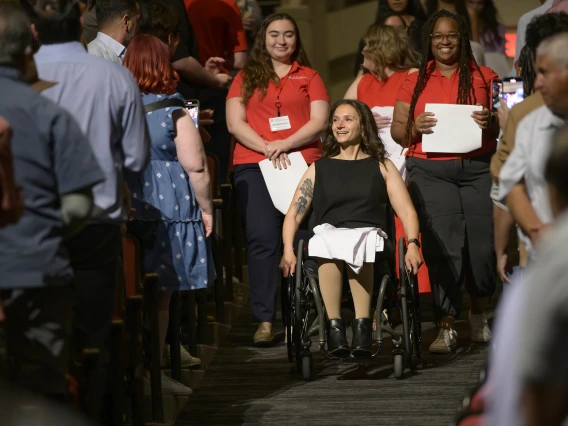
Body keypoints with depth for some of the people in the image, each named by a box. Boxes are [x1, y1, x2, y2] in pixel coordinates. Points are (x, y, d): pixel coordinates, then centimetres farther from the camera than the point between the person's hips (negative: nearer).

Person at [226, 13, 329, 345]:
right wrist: (267, 148, -9)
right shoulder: (246, 78, 14)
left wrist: (285, 144, -11)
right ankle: (265, 321, -12)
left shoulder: (309, 77, 13)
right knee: (263, 239, -10)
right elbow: (235, 123, 5)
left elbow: (320, 121, 3)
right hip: (254, 165, 0)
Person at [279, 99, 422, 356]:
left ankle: (362, 325, -40)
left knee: (359, 247, -38)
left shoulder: (381, 167, 21)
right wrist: (288, 251, -5)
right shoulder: (319, 169, 24)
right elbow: (294, 214, 14)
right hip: (328, 235, 1)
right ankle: (334, 326, -37)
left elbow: (407, 211, 10)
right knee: (327, 242, -38)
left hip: (370, 235, 0)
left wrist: (413, 245, -10)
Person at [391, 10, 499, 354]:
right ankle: (447, 327, -5)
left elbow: (505, 125, 10)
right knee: (442, 246, -9)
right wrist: (415, 127, -8)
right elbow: (397, 131, 12)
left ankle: (479, 315, 22)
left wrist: (491, 123, -11)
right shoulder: (416, 82, 12)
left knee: (483, 244, -3)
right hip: (431, 170, 0)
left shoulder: (484, 77, 10)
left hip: (479, 167, 0)